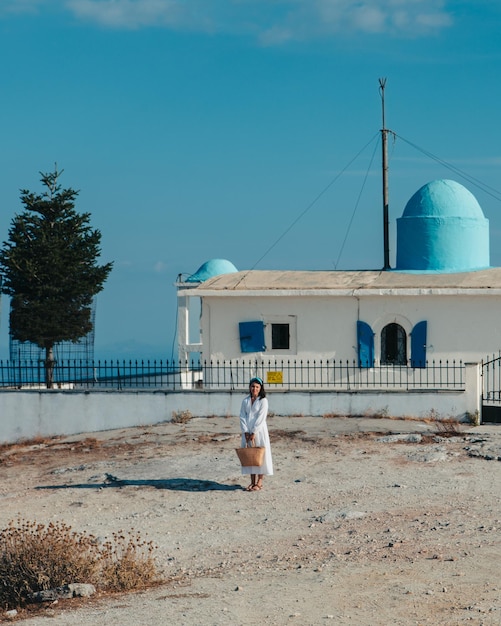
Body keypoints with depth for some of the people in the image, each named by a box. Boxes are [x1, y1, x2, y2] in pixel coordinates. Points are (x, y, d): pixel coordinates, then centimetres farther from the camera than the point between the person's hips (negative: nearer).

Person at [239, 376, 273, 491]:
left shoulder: (263, 401, -5)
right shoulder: (245, 401, 8)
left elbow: (261, 417, -11)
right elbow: (242, 417, 4)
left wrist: (254, 433, -15)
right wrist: (246, 432, -7)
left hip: (259, 431, -4)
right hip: (247, 432, 4)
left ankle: (259, 482, 1)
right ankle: (253, 482, 12)